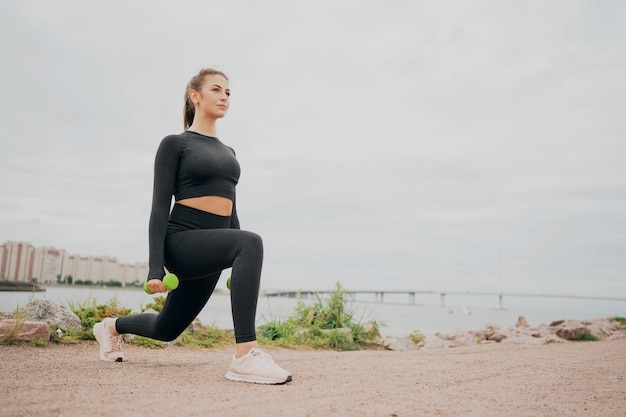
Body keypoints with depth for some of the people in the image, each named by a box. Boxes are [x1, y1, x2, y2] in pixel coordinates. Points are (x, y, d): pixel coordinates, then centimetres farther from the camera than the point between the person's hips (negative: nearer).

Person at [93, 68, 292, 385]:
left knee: (166, 329, 20)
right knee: (251, 242, -36)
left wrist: (241, 268, 16)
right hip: (182, 242, -7)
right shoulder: (174, 144, -2)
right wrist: (156, 266, -18)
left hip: (211, 247, 7)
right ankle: (245, 356, -34)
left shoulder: (227, 152, 17)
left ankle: (111, 327, 52)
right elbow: (160, 206, -10)